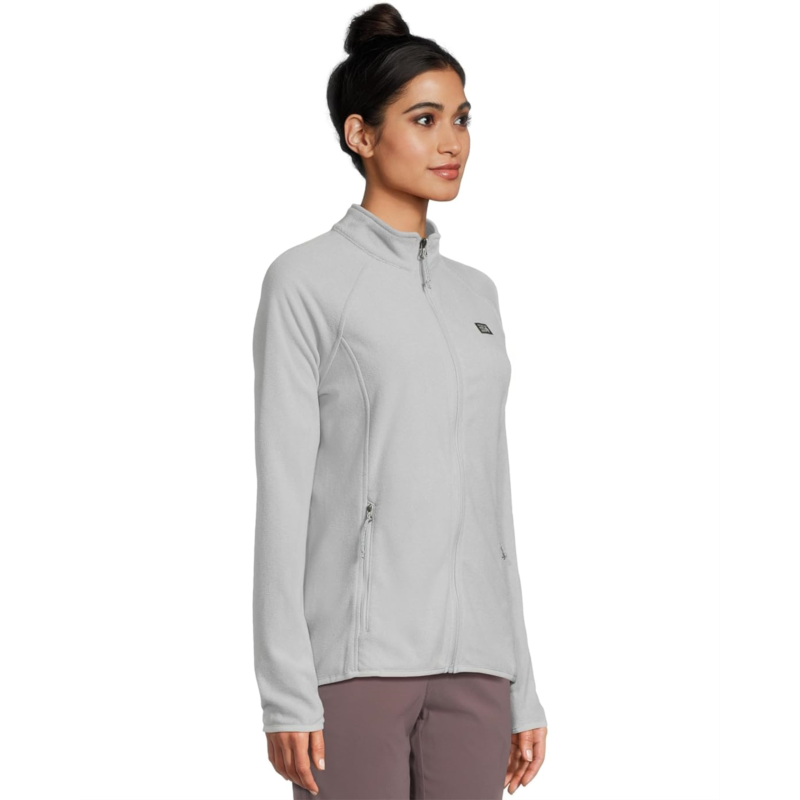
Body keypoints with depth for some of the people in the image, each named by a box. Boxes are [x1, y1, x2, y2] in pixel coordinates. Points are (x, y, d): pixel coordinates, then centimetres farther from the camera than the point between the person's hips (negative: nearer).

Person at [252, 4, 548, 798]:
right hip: (355, 650, -6)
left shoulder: (474, 295, 16)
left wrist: (519, 687, 13)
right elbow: (282, 497, -9)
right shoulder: (306, 280, -4)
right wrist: (286, 693, -14)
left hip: (466, 656, 6)